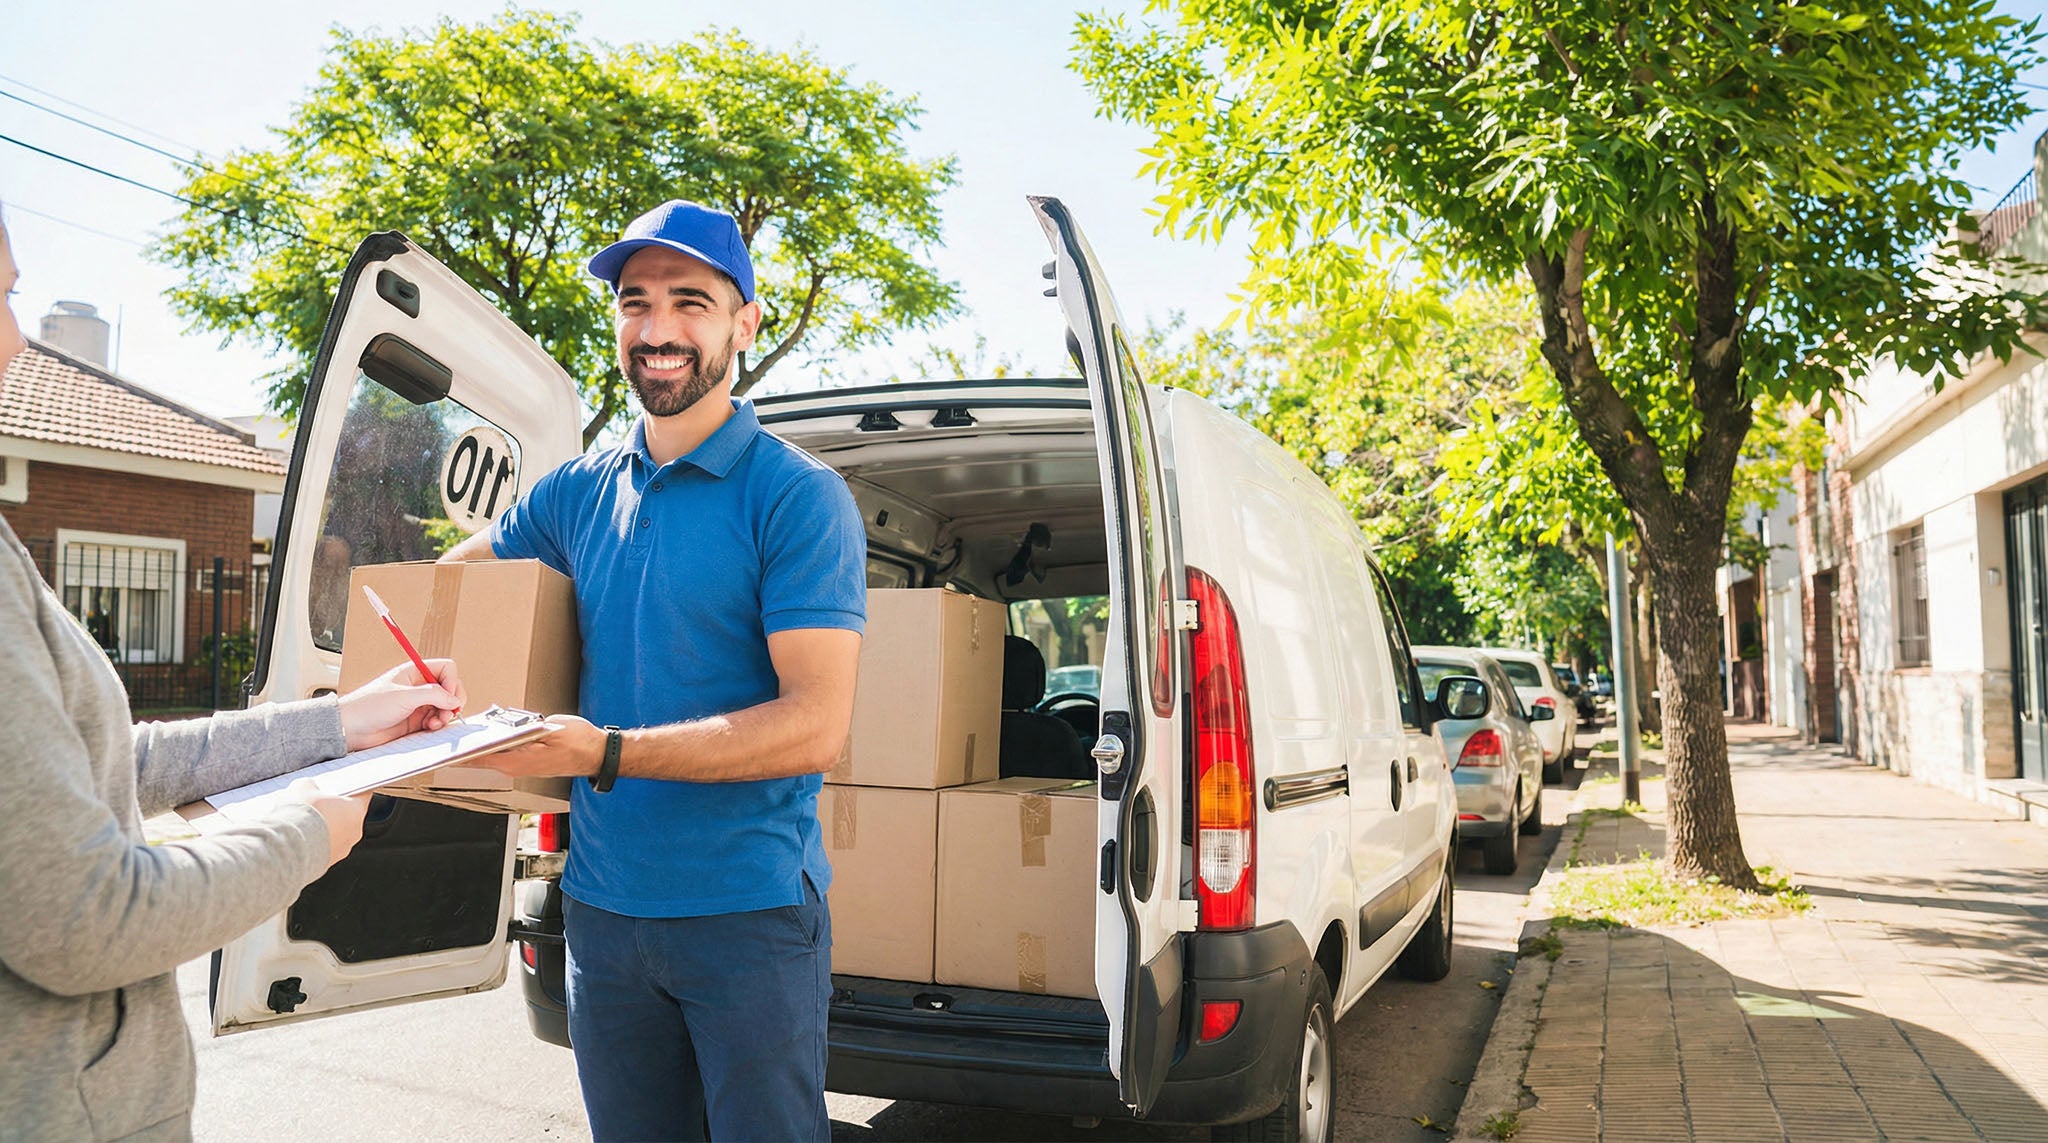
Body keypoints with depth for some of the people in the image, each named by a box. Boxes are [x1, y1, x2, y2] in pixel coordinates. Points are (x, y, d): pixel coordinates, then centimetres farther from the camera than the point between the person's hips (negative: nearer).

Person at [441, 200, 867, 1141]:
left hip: (751, 913, -5)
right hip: (602, 905, 5)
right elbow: (451, 578, 24)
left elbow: (815, 727, -20)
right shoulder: (579, 491, 6)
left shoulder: (797, 496, -12)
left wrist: (606, 753, -25)